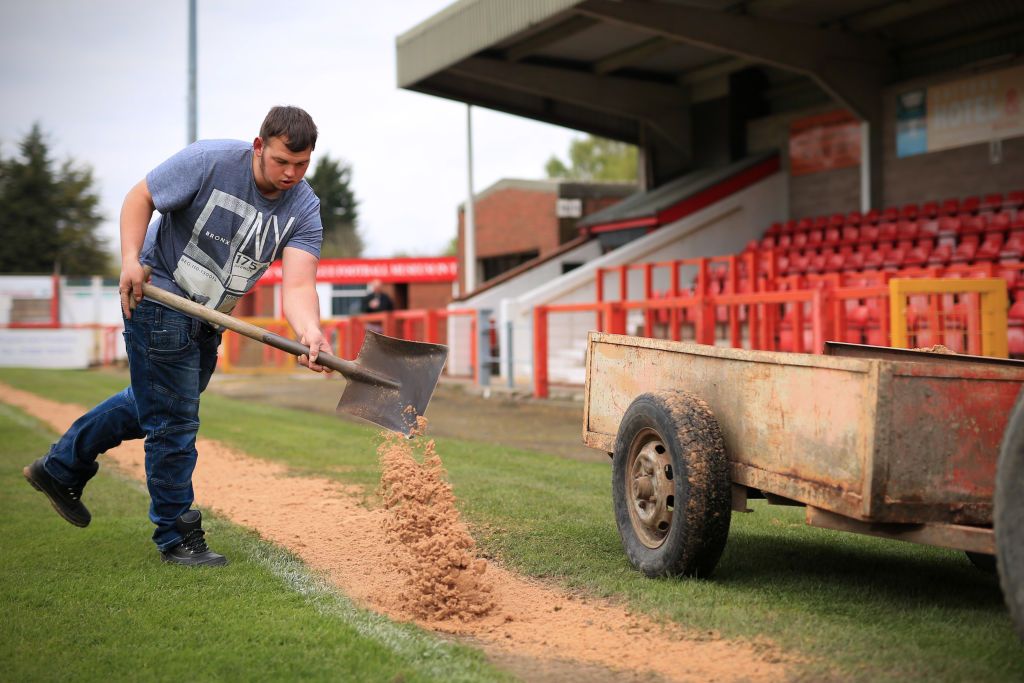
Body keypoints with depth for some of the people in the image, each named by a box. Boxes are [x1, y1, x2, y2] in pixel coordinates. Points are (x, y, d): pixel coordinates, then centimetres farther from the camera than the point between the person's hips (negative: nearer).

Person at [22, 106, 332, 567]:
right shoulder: (210, 160, -19)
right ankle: (176, 536, 11)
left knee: (151, 405, 21)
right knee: (173, 421, -4)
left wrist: (310, 334, -42)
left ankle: (60, 468, 40)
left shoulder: (304, 208, -11)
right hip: (157, 295, -6)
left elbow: (298, 285, -22)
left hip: (208, 317, 7)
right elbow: (140, 197, -9)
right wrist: (131, 259, -24)